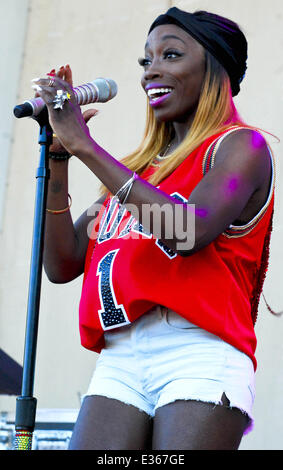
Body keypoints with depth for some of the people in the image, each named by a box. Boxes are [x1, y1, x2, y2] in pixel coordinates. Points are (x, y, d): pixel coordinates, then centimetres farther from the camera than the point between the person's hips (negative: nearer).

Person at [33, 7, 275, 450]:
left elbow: (189, 231, -16)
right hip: (120, 361, 5)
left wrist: (85, 145, -11)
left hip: (200, 353, -5)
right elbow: (63, 266, 15)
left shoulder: (240, 145, 5)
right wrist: (58, 155, 7)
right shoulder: (136, 169, 22)